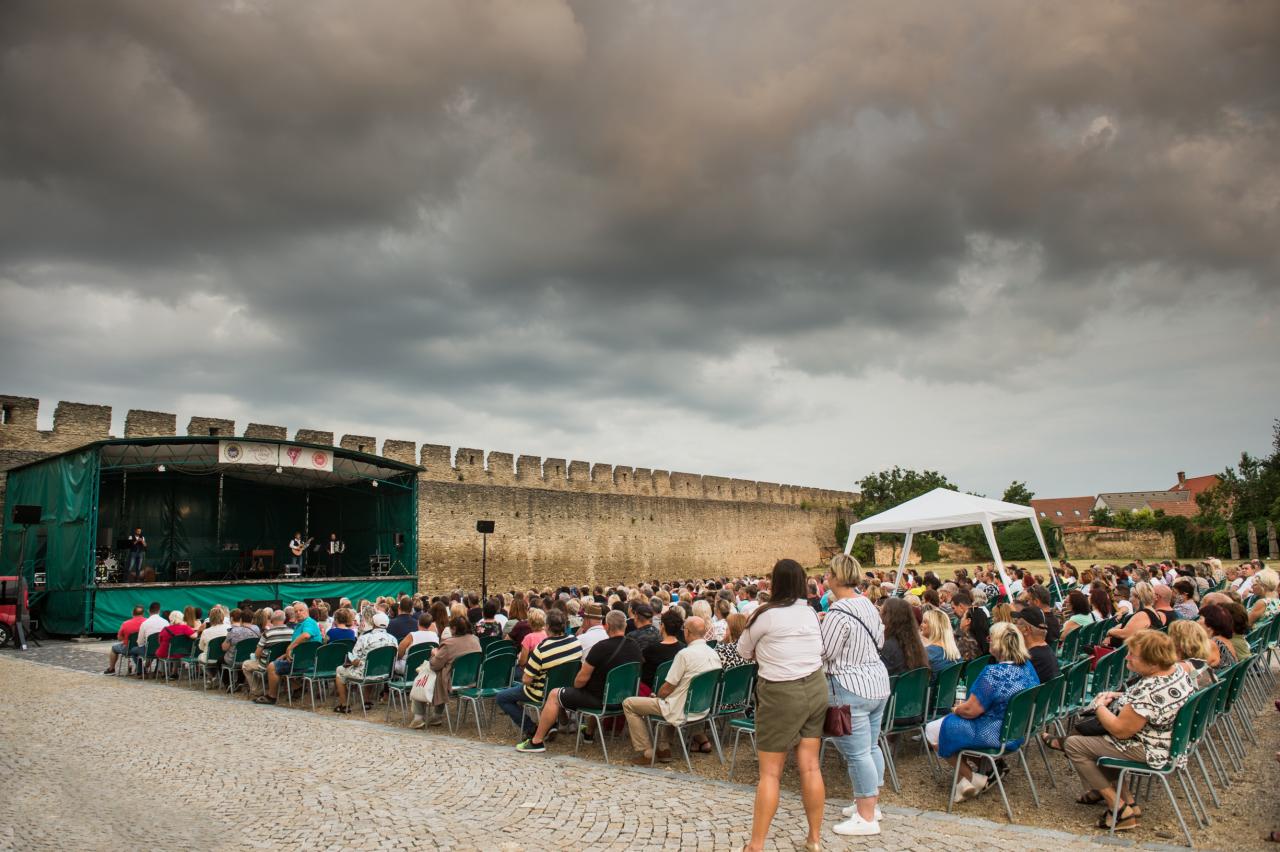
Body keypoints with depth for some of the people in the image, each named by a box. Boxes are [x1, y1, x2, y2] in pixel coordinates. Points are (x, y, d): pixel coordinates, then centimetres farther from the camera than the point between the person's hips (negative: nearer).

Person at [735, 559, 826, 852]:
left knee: (770, 772, 1)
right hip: (815, 689, 6)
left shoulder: (767, 614, -14)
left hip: (781, 695, -6)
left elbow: (744, 651, 0)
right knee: (810, 767, 12)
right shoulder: (812, 613, 5)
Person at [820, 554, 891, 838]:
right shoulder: (867, 603, 6)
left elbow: (822, 653, -18)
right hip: (876, 682, 10)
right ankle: (871, 803, 30)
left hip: (851, 689, -10)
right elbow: (879, 640, 18)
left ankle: (866, 818, 7)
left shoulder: (838, 613, -22)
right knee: (871, 747, 18)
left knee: (857, 753, -1)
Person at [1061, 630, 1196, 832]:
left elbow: (1121, 731, -25)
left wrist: (1099, 706, -10)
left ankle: (1121, 810, 2)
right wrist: (1118, 696, 3)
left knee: (1073, 745, -3)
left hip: (1148, 753, -10)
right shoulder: (1178, 669, -6)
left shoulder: (1149, 692, -35)